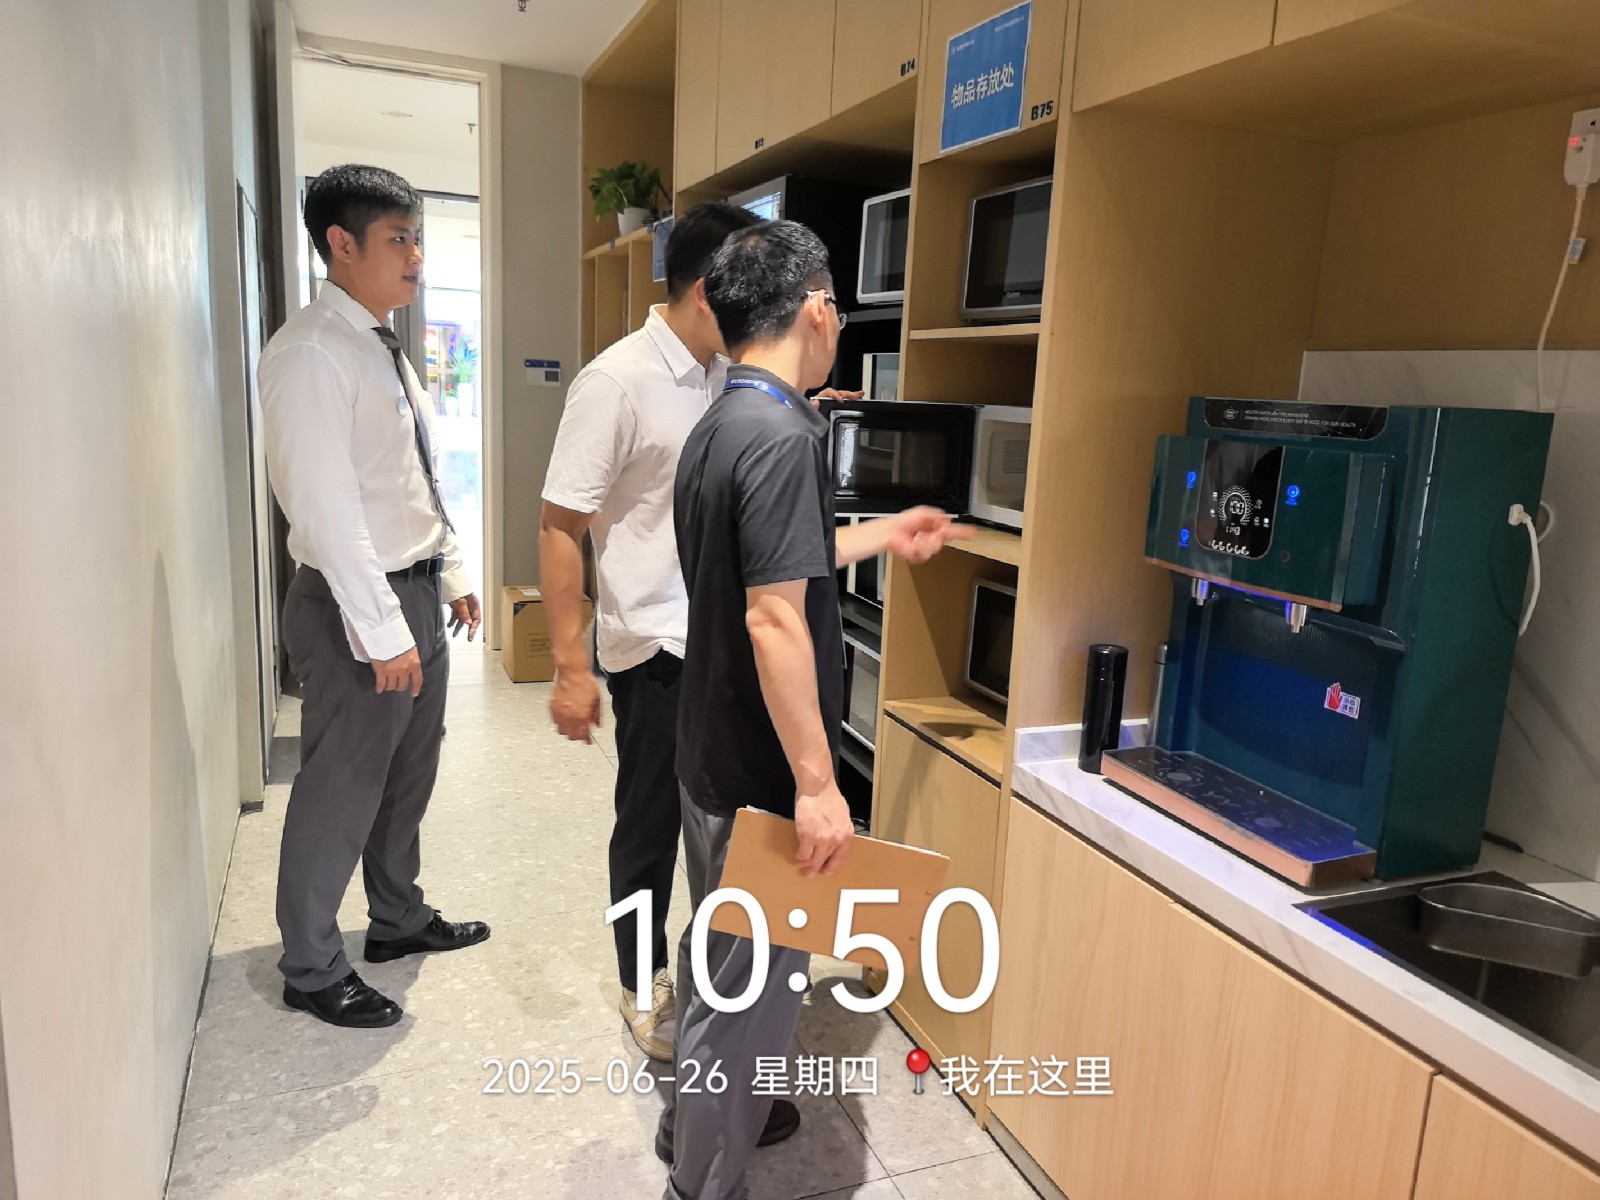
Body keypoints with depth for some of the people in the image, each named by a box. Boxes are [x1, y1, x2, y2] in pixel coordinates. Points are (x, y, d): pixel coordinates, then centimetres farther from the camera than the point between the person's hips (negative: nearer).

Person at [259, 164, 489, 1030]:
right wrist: (381, 630, -23)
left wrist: (451, 576, 16)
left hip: (418, 591, 9)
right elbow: (325, 504, -23)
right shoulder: (311, 351, -17)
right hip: (357, 601, -9)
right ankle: (311, 970, 23)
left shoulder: (382, 347, 12)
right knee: (341, 789, 4)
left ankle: (398, 919, 40)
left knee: (409, 772, 20)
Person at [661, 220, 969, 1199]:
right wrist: (817, 784, -23)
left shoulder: (719, 427, 7)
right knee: (753, 986, 8)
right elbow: (773, 619, -28)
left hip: (714, 753, 10)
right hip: (762, 775, -10)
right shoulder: (783, 436, -23)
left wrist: (884, 537, 28)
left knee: (720, 954, 26)